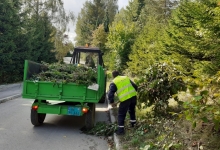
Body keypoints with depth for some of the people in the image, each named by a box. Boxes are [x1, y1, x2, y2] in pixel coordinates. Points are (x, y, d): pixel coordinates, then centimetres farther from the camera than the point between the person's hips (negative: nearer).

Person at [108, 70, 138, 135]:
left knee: (121, 114, 9)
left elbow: (110, 94, -10)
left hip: (125, 99, -5)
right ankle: (133, 124, 42)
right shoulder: (126, 78, 15)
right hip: (133, 96, 5)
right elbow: (135, 86, 15)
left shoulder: (114, 83, 0)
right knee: (132, 110, 29)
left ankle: (120, 130, 10)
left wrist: (112, 102, 0)